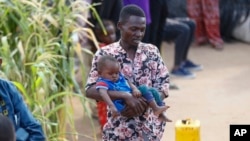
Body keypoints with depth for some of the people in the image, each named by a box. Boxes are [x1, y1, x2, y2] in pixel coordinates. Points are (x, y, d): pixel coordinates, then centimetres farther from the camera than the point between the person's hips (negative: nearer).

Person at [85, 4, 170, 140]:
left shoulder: (152, 51, 3)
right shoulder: (105, 54, -5)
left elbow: (163, 86, -1)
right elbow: (90, 90, -15)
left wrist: (144, 104, -20)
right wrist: (126, 96, -26)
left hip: (149, 127, 2)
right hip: (119, 130, -2)